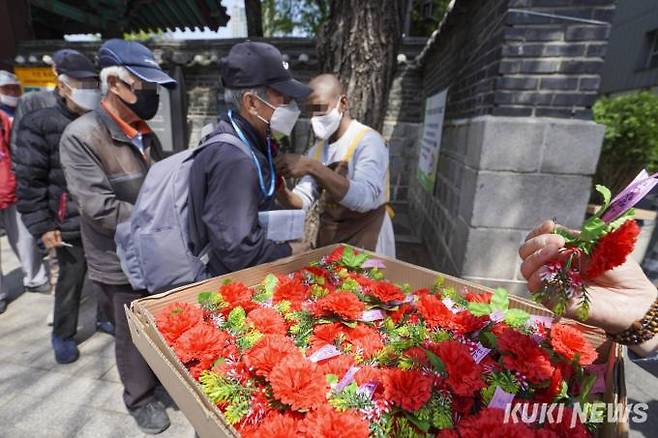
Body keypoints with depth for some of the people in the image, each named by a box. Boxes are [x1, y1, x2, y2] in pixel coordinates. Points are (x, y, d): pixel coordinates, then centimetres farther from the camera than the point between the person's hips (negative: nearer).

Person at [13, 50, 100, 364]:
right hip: (70, 225, -3)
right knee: (70, 281, 10)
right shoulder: (40, 124, -7)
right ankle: (63, 336, 32)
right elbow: (29, 181, -7)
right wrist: (42, 225, -11)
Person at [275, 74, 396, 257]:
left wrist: (313, 167, -36)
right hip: (327, 241, 6)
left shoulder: (368, 140, -15)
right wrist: (280, 190, -18)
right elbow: (302, 200, 3)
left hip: (364, 244, -6)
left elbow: (365, 198, -31)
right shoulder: (317, 149, 6)